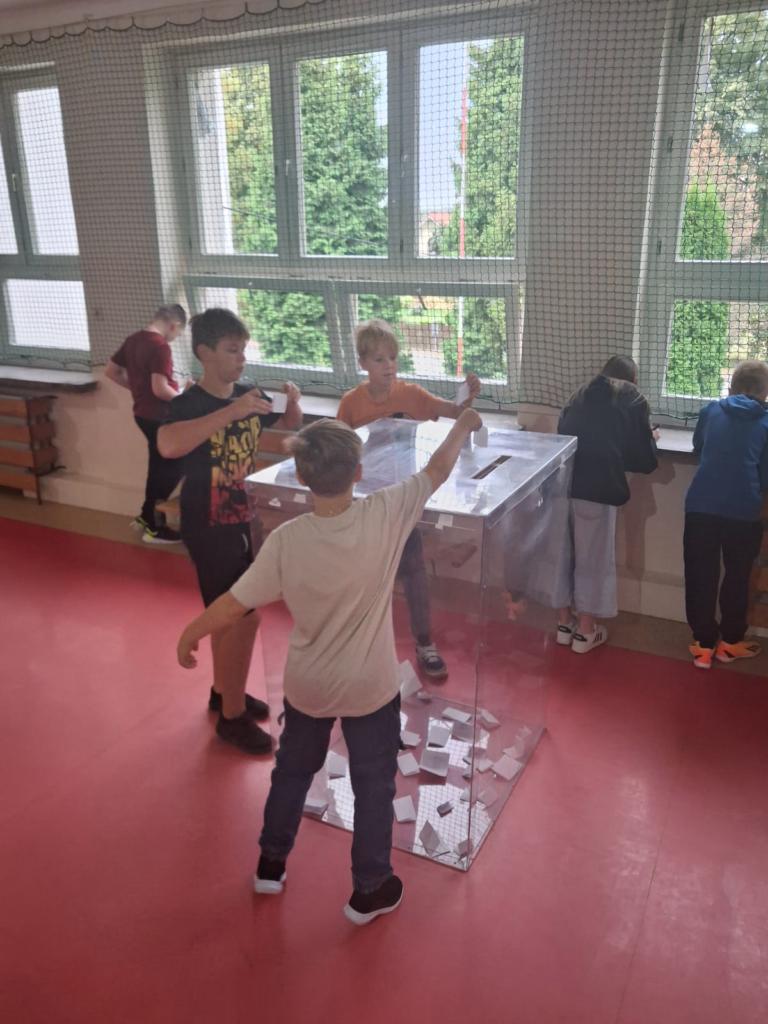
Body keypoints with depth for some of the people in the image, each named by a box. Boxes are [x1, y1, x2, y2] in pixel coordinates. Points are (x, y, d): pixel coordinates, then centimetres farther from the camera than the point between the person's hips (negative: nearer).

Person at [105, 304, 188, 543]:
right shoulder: (160, 346, -21)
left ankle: (147, 515, 31)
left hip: (143, 413, 9)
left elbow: (111, 372, 14)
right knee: (171, 468, 2)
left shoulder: (133, 339, 7)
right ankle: (154, 527, 7)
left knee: (159, 465, 21)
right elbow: (160, 389, -27)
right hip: (158, 416, -9)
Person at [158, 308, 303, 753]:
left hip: (242, 519, 7)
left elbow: (291, 426, 15)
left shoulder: (249, 394, 1)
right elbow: (168, 445, -42)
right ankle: (233, 715, 12)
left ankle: (224, 690, 39)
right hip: (209, 527, -7)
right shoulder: (190, 404, -21)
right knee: (244, 616, -5)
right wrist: (231, 412, -44)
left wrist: (294, 403, -8)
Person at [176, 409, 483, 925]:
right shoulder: (385, 515, -23)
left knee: (293, 771, 25)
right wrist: (463, 424, 9)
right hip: (370, 686, -1)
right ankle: (369, 891, 33)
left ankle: (271, 864, 44)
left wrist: (189, 635, 4)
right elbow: (437, 471, -9)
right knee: (374, 787, 18)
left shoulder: (286, 540, -21)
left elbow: (235, 604, -13)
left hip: (307, 684, 2)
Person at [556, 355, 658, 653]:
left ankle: (564, 622, 30)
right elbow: (645, 459, 8)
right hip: (597, 488, -4)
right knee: (593, 559, 10)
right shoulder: (633, 401, 8)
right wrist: (651, 439, 30)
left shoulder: (581, 394, 19)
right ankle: (585, 631, 21)